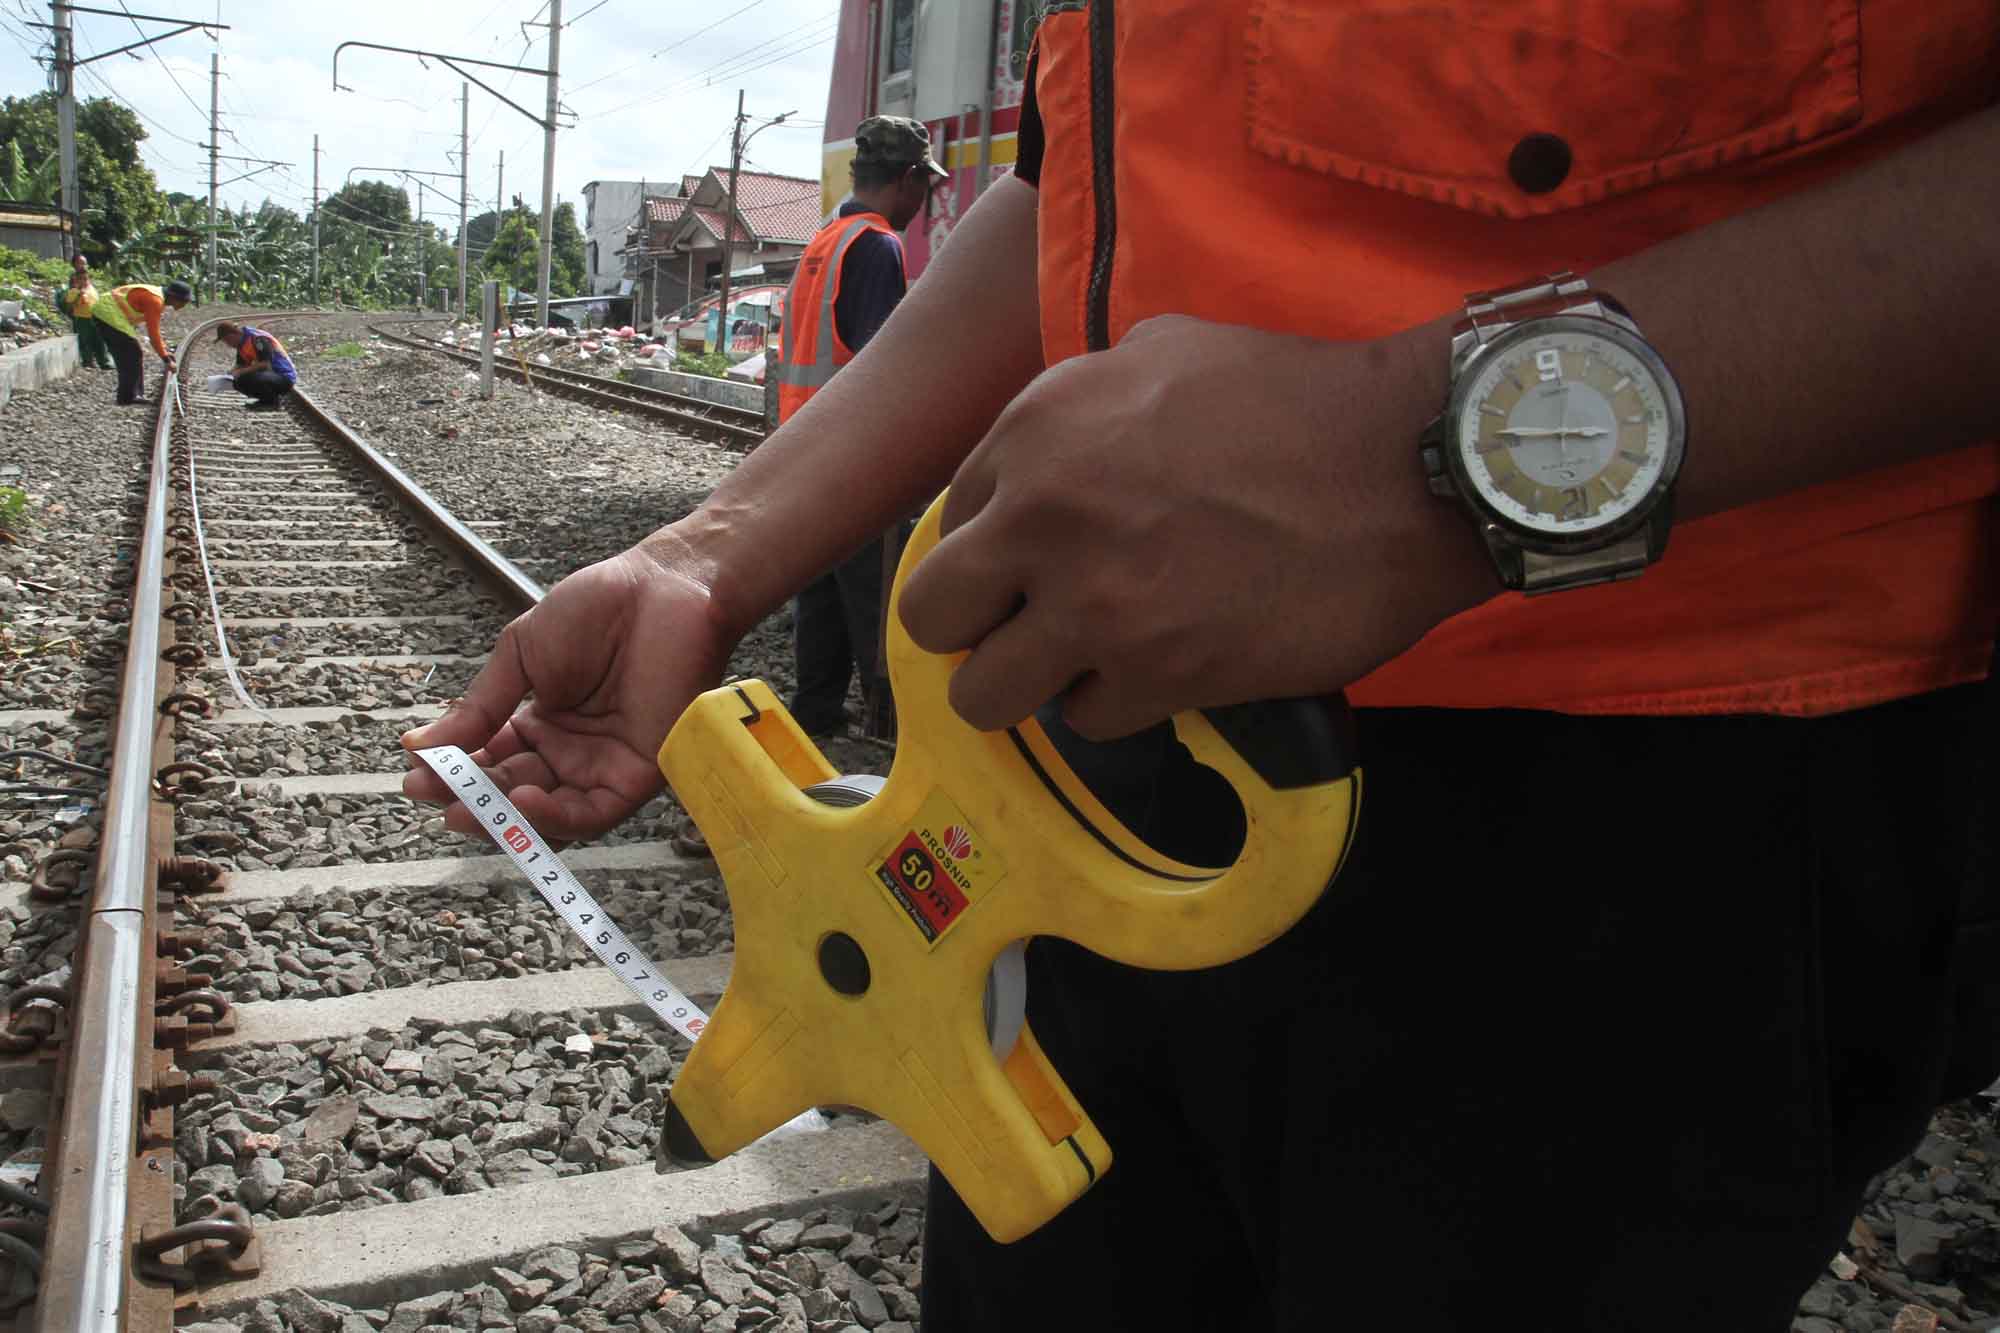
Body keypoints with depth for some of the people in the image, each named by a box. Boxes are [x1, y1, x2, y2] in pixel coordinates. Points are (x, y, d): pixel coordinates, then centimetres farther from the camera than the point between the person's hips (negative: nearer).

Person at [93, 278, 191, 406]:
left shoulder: (157, 296, 10)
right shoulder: (155, 301, -22)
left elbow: (154, 329, 19)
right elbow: (153, 333, -22)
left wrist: (165, 351, 21)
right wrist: (166, 359, -17)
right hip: (109, 315, -11)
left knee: (128, 356, 14)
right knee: (131, 356, -9)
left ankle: (135, 395, 18)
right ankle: (127, 398, -5)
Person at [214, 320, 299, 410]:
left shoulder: (258, 339, -21)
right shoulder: (242, 342, 9)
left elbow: (265, 365, -28)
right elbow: (240, 365, 15)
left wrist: (241, 372, -23)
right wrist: (228, 375, -4)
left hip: (285, 378, -10)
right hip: (272, 374, 10)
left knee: (250, 379, -33)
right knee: (238, 381, 5)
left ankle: (275, 401, -11)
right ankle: (266, 399, 12)